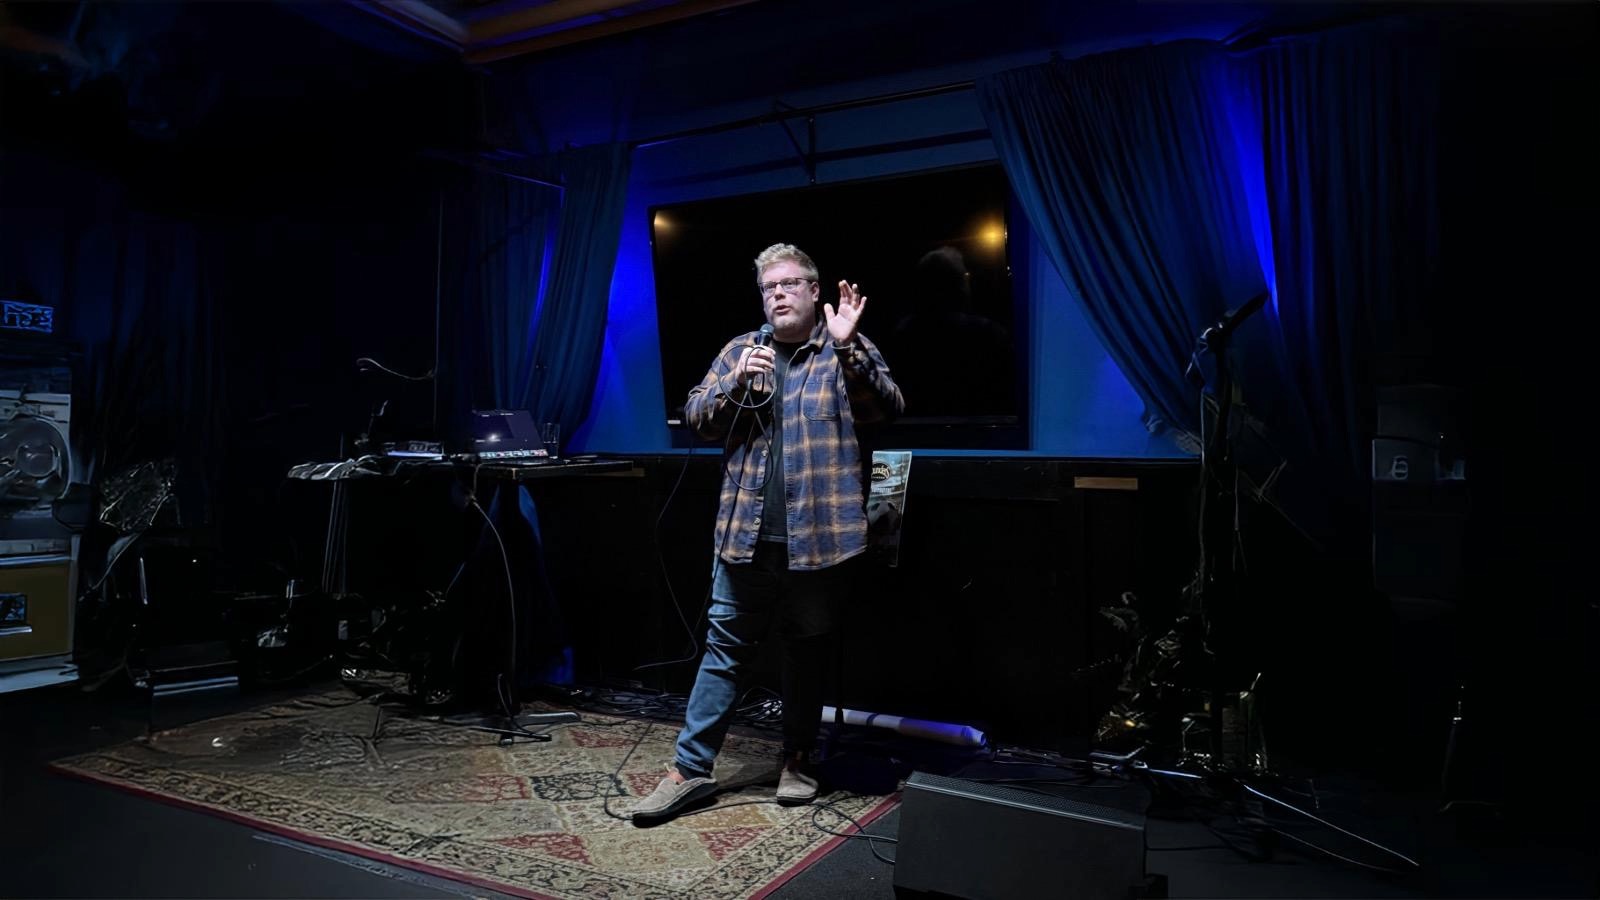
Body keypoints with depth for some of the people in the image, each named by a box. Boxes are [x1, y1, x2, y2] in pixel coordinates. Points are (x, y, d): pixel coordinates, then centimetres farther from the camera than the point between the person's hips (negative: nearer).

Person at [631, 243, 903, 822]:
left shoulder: (849, 351, 3)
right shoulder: (739, 350, 11)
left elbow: (888, 408, -11)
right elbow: (696, 417, 8)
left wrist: (847, 347, -23)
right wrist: (736, 384, -10)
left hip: (818, 536, -2)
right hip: (746, 534, 2)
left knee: (806, 649, 12)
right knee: (724, 648, 6)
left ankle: (798, 761, 28)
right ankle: (692, 769, 14)